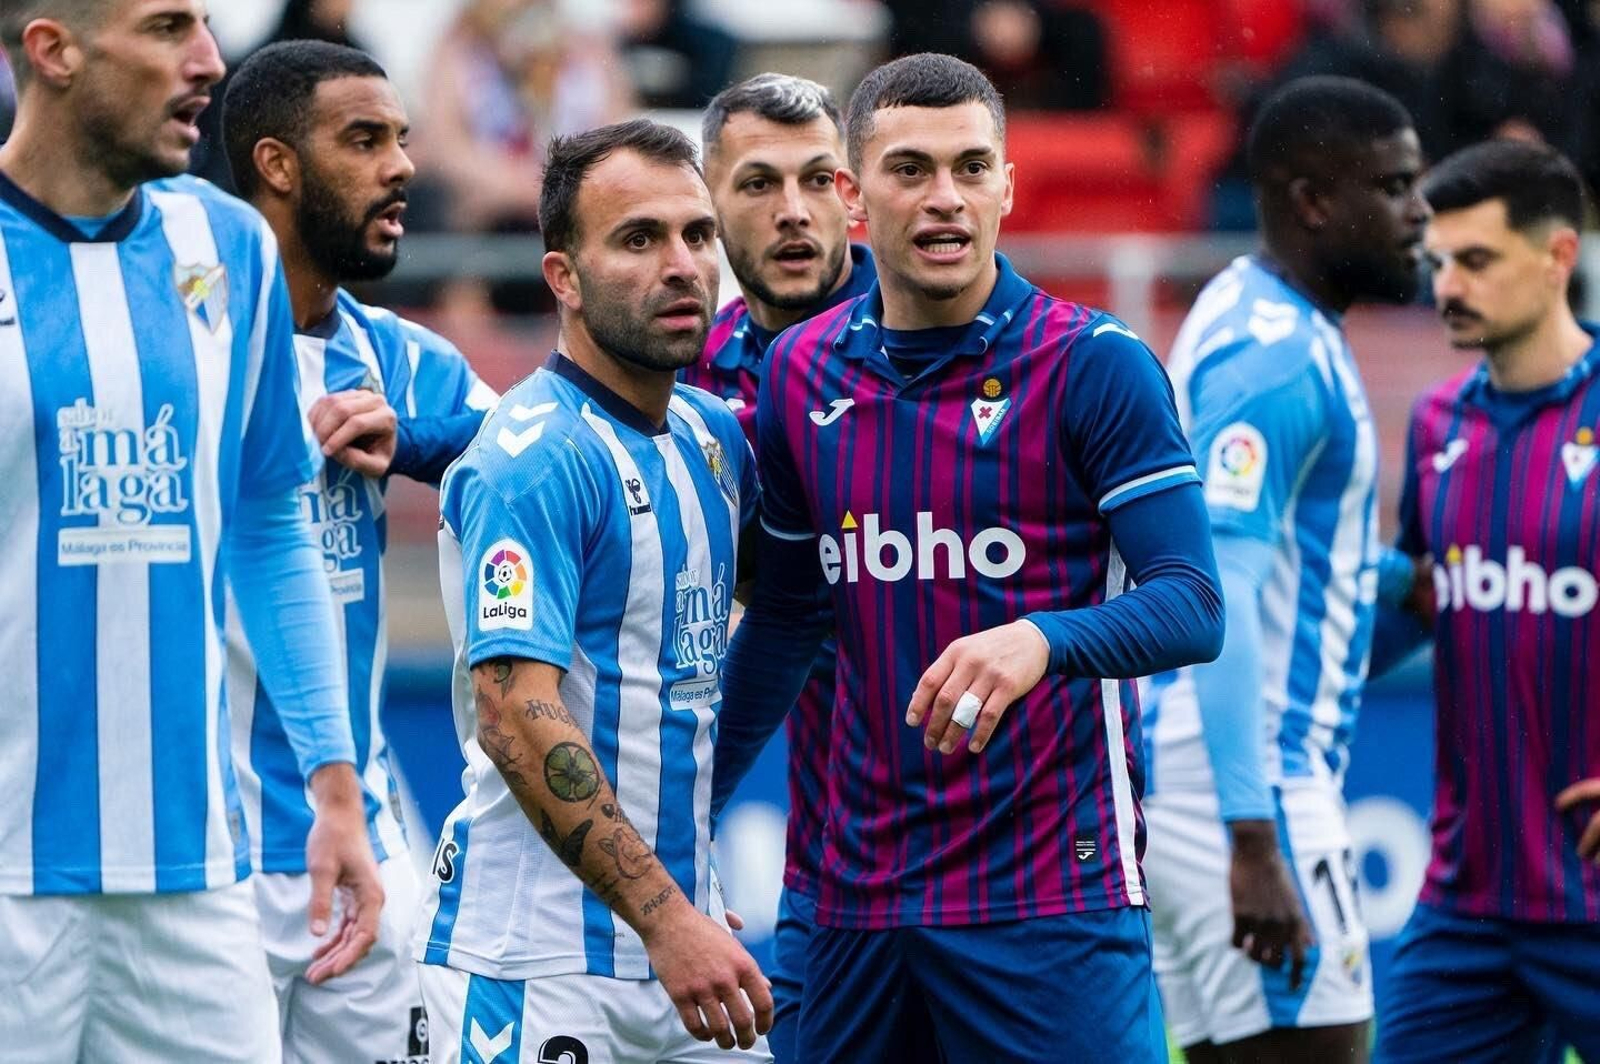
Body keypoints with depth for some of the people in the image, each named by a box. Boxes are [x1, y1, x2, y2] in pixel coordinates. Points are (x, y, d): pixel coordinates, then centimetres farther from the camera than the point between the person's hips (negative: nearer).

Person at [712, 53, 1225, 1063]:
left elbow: (1193, 606, -14)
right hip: (860, 893, 5)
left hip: (1052, 893, -5)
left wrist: (1042, 642, -32)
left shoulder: (1095, 364, -7)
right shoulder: (803, 373, 8)